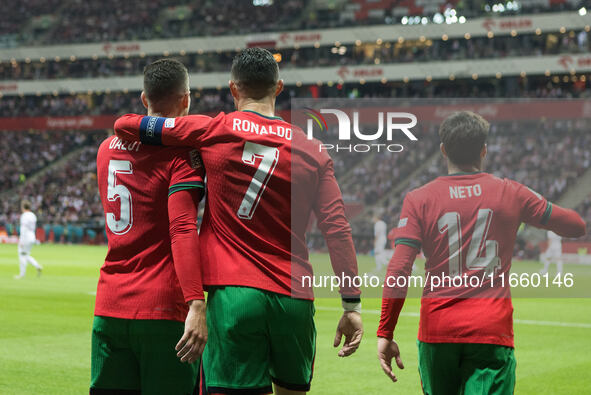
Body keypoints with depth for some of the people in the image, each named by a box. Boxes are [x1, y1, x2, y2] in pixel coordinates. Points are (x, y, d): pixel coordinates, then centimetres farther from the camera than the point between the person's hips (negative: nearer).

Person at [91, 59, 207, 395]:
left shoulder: (107, 149, 13)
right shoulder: (182, 152, -8)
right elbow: (183, 230, -20)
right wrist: (197, 306, -25)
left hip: (109, 309, 6)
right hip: (163, 311, -6)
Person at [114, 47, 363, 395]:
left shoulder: (213, 131, 1)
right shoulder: (312, 150, 7)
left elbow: (124, 125, 3)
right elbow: (337, 229, 1)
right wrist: (352, 305, 3)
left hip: (233, 294, -2)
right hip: (295, 298, 3)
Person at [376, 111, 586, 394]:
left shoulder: (419, 199, 2)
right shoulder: (510, 193, 5)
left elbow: (398, 269, -7)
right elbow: (576, 226, 14)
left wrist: (385, 334, -4)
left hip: (436, 330, 1)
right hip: (492, 330, -1)